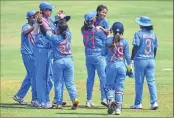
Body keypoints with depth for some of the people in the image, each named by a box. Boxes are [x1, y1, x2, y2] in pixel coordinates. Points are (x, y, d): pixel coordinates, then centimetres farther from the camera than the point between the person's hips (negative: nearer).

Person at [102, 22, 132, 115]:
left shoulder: (108, 41, -2)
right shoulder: (124, 41, -2)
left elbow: (103, 53, 3)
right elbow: (127, 55, 1)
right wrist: (129, 65, 14)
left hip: (111, 65, -1)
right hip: (121, 66, 1)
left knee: (109, 85, 10)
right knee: (119, 87, 7)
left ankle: (111, 99, -18)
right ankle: (118, 107, 4)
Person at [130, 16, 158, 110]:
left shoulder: (138, 34, -9)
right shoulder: (153, 34, 7)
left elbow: (135, 47, -11)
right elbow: (155, 48, 11)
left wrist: (131, 59, -2)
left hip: (140, 60, -4)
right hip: (150, 61, 4)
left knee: (139, 82, 3)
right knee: (151, 82, 3)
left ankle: (138, 103, 8)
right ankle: (154, 102, -6)